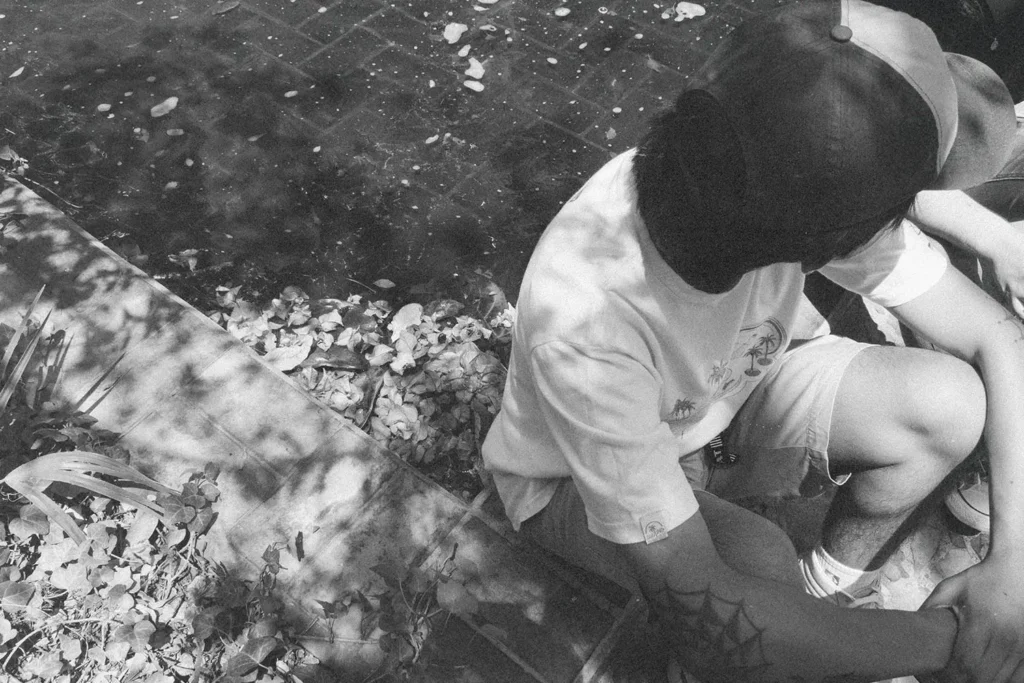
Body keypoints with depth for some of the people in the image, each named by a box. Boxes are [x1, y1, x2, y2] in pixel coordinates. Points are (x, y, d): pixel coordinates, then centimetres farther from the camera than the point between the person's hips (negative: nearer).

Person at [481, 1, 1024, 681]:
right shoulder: (584, 324, -42)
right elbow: (697, 610, -36)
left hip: (723, 397, 5)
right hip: (576, 476, -4)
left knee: (948, 402, -17)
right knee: (762, 562, -33)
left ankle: (827, 595, 9)